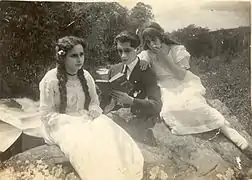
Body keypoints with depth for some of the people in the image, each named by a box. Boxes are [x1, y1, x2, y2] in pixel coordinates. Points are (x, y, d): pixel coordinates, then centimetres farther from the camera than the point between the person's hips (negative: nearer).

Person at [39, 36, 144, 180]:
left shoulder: (86, 76, 3)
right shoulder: (50, 80, -13)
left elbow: (94, 102, 12)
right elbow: (47, 115, -11)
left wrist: (94, 112, -12)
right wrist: (73, 121, -21)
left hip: (85, 121, 5)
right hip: (62, 125, -4)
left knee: (109, 134, -25)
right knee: (83, 142, -35)